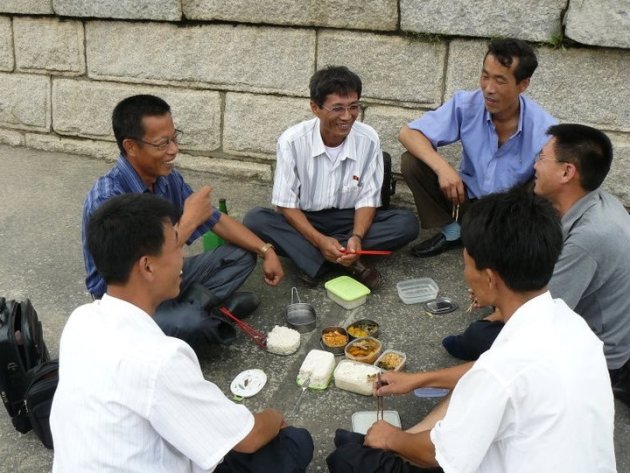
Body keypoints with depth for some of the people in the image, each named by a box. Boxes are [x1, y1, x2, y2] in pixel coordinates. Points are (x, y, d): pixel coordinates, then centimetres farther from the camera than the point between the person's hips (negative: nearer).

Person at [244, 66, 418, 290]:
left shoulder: (368, 139, -14)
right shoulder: (292, 141, -18)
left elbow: (367, 199, -7)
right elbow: (286, 204, -14)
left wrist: (357, 236, -27)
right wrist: (320, 240, -28)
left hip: (349, 219, 2)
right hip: (303, 221, -1)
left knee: (407, 223, -22)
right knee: (255, 220, -30)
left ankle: (316, 260, -24)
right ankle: (349, 263, -32)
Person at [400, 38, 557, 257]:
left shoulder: (544, 130, -22)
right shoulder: (466, 105, -15)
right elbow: (408, 133, -15)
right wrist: (442, 167, -31)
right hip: (468, 197, 3)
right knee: (411, 162, -17)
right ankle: (452, 232, 0)